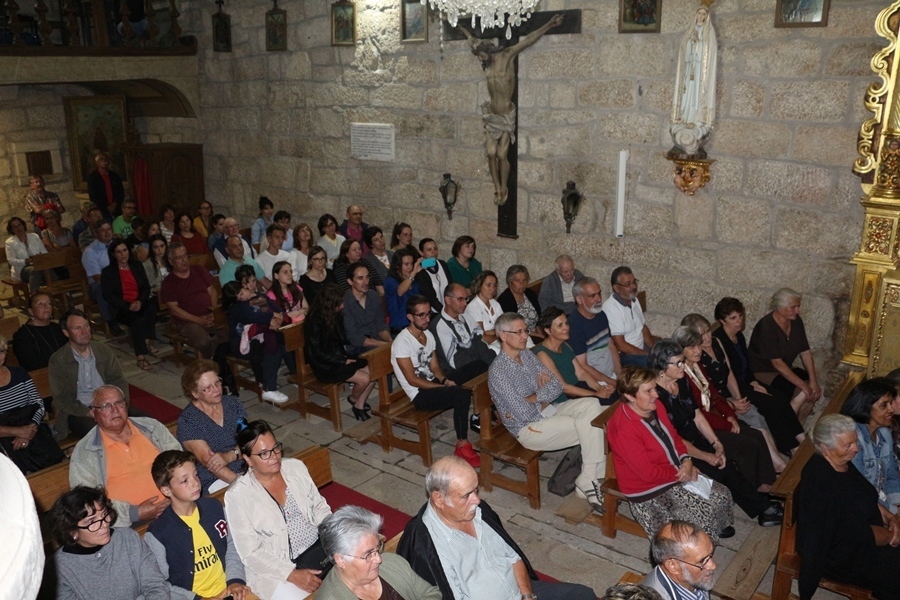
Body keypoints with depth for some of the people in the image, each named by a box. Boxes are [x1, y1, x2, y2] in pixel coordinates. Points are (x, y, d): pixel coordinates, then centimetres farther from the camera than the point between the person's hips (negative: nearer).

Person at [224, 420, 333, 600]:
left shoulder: (296, 467, 1)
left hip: (320, 544, 5)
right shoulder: (238, 496, -12)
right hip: (277, 568, -5)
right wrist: (292, 575, -20)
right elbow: (251, 554, -12)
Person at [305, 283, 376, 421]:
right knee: (364, 379, -20)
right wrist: (344, 361, -19)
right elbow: (317, 353, -19)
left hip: (340, 358, 8)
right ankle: (354, 399, 11)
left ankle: (360, 405, 3)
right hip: (325, 366, -8)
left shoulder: (336, 316, 4)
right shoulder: (315, 322, -18)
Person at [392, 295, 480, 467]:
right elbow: (412, 380, -17)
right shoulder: (402, 342, -17)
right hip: (419, 394, -8)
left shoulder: (428, 335, 9)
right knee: (463, 395, -26)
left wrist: (444, 380, -8)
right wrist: (443, 386, -18)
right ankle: (462, 446, -12)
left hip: (432, 384, 8)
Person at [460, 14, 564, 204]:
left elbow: (528, 40, -11)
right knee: (491, 154, -2)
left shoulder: (507, 55, -7)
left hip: (506, 116, -5)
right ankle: (497, 189, 11)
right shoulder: (487, 64, 7)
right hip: (491, 116, 5)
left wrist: (549, 25, -15)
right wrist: (463, 30, 39)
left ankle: (504, 189, 15)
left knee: (502, 155, -4)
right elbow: (474, 42, 24)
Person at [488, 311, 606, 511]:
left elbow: (557, 386, 2)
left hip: (547, 411, 8)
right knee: (587, 427, -20)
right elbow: (524, 414, -22)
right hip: (529, 428, -8)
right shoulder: (498, 371, -19)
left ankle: (589, 481, -13)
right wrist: (542, 403, -5)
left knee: (591, 404, -14)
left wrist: (532, 399, -13)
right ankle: (588, 482, -3)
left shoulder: (527, 354, 6)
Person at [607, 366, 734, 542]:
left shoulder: (653, 407, -6)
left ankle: (718, 527, 33)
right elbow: (649, 473, -27)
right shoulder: (624, 430, -32)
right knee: (703, 515, -14)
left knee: (722, 495, 4)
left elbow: (674, 437, 9)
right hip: (651, 492, -8)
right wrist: (680, 473, -14)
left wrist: (686, 461, -8)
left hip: (676, 475, 8)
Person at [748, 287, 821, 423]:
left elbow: (806, 353, -2)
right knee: (802, 393, -24)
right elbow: (777, 363, -28)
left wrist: (813, 381, -14)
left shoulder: (796, 321, -2)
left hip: (785, 369, 7)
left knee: (815, 391, -14)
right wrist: (803, 385, -28)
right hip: (762, 373, -7)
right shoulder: (766, 327, -25)